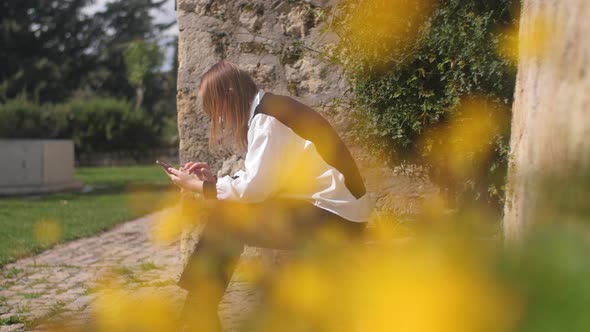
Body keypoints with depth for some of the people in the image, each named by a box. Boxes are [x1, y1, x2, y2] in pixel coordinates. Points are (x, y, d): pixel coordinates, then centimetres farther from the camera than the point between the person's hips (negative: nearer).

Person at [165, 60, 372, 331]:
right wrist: (213, 179, 7)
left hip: (334, 216, -10)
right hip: (319, 206, 10)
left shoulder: (267, 118, -17)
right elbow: (260, 178, 14)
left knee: (226, 220, -14)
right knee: (227, 214, 4)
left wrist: (197, 185, -8)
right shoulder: (268, 110, 11)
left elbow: (254, 188, -19)